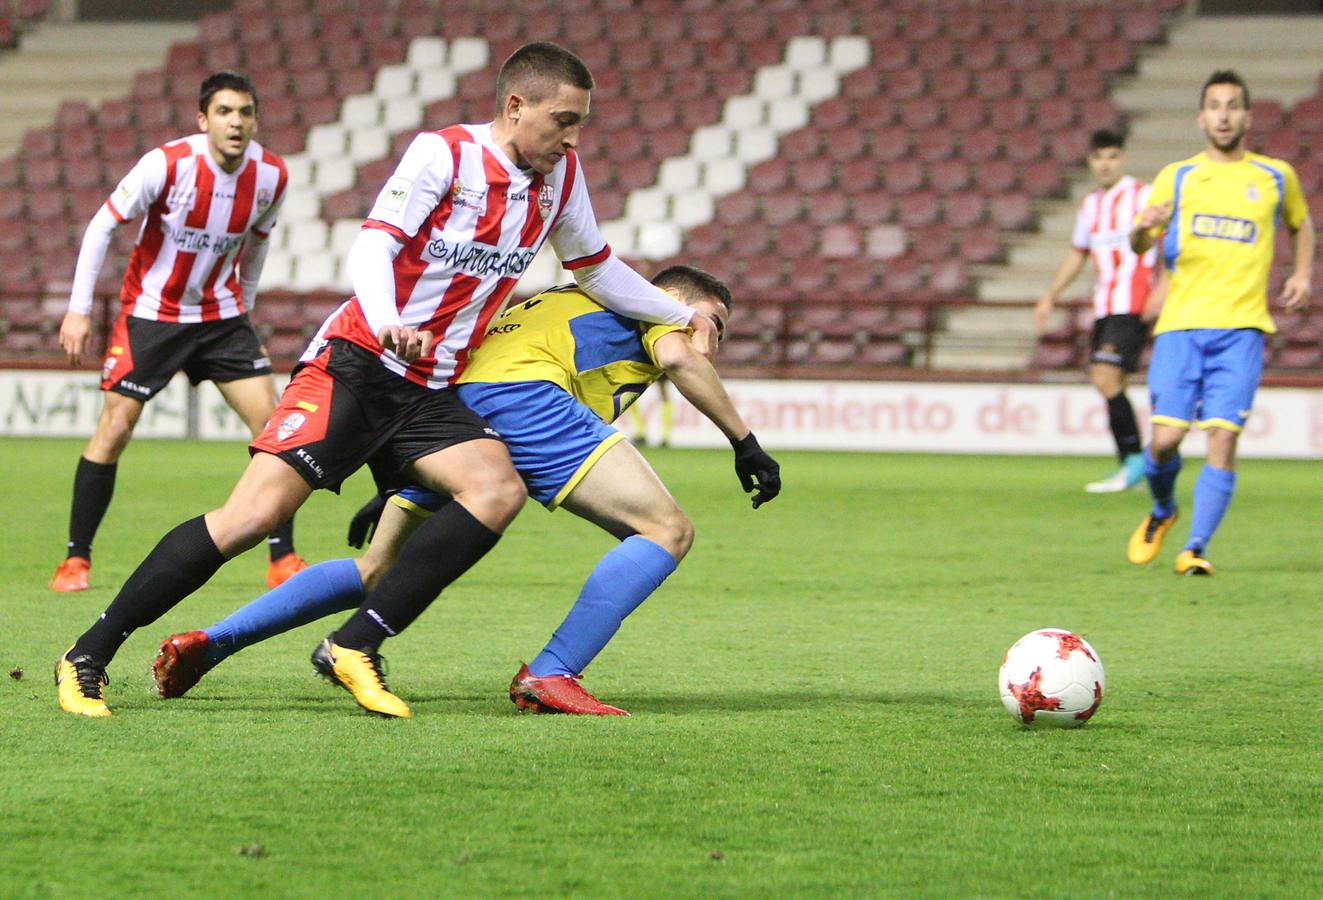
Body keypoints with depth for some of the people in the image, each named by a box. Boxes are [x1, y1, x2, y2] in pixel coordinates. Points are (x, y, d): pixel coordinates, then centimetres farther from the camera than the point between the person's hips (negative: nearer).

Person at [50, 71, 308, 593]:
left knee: (272, 422, -7)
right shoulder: (167, 164, -21)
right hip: (150, 312, -4)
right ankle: (75, 559, 2)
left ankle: (283, 560, 2)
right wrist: (79, 310, -13)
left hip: (220, 315, 4)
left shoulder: (270, 176, -7)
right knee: (114, 427, -10)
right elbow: (102, 226, -12)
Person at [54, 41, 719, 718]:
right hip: (356, 364, -6)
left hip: (431, 395, 6)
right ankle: (88, 655, -8)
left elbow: (595, 267, 26)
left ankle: (355, 645, -20)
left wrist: (681, 316, 28)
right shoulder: (442, 154, -10)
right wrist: (388, 325, -38)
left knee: (500, 491, -22)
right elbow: (372, 245, -20)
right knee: (251, 516, -17)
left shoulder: (561, 177, 10)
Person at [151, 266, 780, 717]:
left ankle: (209, 642, 10)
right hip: (525, 395, -8)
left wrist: (398, 491, 40)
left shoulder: (557, 303, 42)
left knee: (376, 573, 18)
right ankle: (552, 675, -17)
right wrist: (744, 441, 0)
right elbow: (677, 357, -3)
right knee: (667, 531, -7)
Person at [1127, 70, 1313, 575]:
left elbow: (1301, 224, 30)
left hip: (1241, 328, 0)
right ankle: (1163, 511, 22)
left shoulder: (1276, 177, 12)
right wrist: (1144, 228, -19)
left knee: (1223, 439, -13)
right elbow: (1139, 245, 5)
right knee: (1166, 437, -9)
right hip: (1180, 324, 0)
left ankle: (1197, 548, -10)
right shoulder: (1176, 177, 11)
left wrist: (1302, 275, 12)